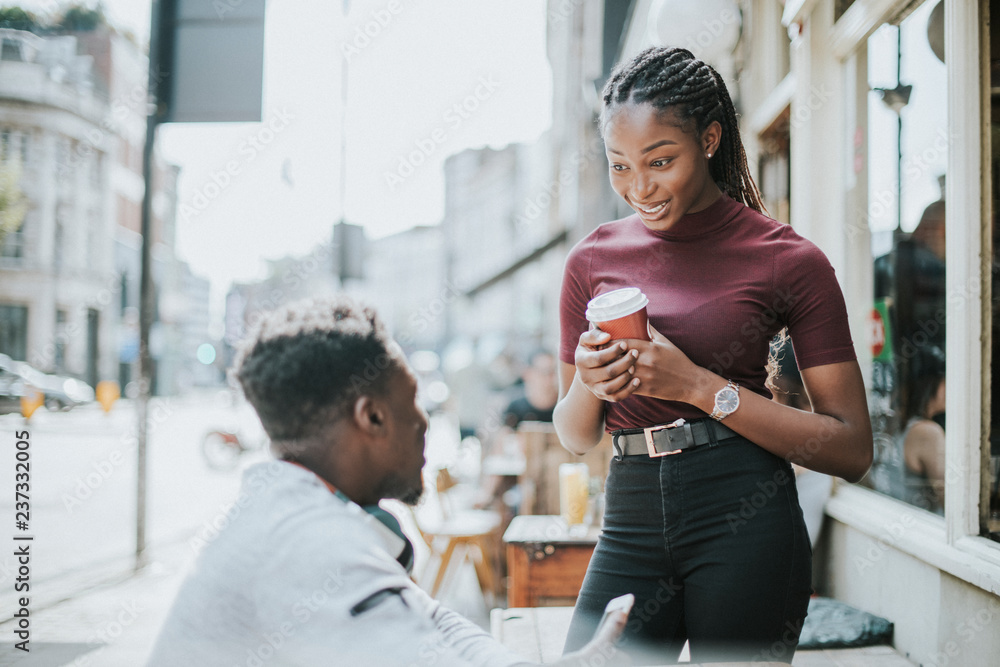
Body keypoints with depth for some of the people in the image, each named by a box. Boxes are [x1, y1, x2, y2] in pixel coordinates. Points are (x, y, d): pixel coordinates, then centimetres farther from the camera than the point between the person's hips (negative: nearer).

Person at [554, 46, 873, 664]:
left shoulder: (789, 260, -2)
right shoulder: (594, 259, 8)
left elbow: (853, 450, -5)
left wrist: (699, 386, -13)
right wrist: (588, 384, -7)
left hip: (746, 525, -3)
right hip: (631, 526, 3)